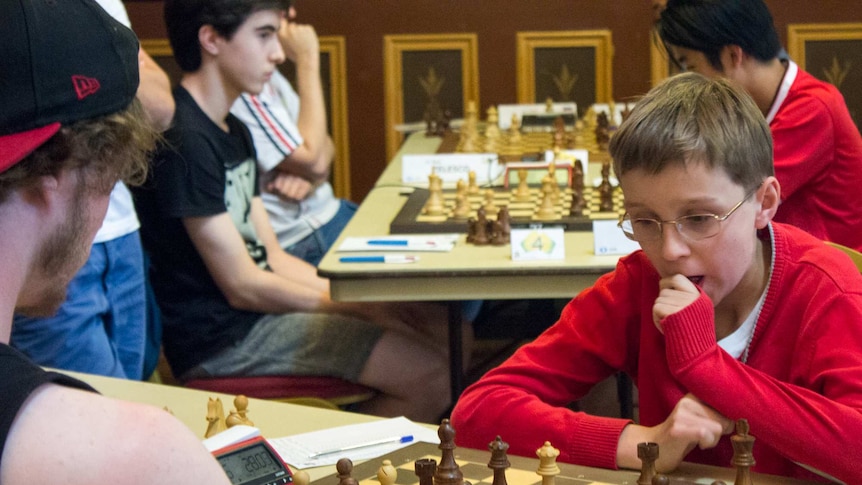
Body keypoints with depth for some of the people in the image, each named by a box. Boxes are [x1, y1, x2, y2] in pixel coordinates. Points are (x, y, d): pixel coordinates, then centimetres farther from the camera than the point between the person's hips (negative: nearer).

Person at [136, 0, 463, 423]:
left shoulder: (233, 131, 15)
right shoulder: (184, 141, -18)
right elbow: (243, 286, -18)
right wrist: (366, 306, -10)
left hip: (259, 309, 10)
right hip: (221, 338, -10)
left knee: (449, 329, 4)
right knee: (430, 372, -19)